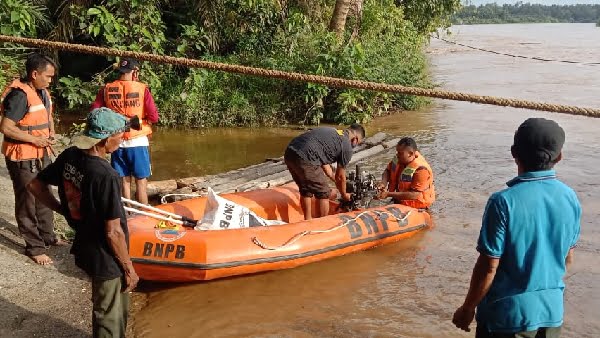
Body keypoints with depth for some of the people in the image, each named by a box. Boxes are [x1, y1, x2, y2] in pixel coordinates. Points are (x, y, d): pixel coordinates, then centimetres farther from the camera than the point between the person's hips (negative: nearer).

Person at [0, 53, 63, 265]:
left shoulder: (42, 92, 5)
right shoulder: (20, 95, -22)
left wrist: (51, 133, 3)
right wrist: (35, 139, -21)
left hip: (42, 155, 9)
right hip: (23, 158, -9)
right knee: (27, 202, 3)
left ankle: (47, 236, 38)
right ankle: (34, 248, 13)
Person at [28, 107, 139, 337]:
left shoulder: (69, 157, -7)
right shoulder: (106, 176, -30)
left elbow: (35, 185, 7)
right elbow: (113, 233, -25)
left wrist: (63, 209, 12)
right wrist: (129, 268, -12)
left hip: (84, 248, 8)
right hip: (106, 259, -8)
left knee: (112, 306, 28)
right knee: (109, 318, 13)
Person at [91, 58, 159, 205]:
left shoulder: (106, 90, 0)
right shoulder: (142, 89, -8)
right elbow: (154, 117, -10)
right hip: (138, 141, -3)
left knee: (124, 181, 12)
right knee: (141, 181, 6)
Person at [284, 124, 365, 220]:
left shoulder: (330, 131, 26)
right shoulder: (346, 147, 4)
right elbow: (340, 176, 12)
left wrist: (333, 177, 42)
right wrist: (344, 195, 28)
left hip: (289, 152, 8)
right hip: (304, 159, -8)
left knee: (306, 190, 26)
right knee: (323, 193, 9)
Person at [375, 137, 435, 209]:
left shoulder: (421, 170, -29)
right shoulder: (399, 159, -7)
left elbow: (414, 195, -31)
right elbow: (388, 170, 10)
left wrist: (389, 194, -32)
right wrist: (383, 182, -13)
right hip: (400, 199, 7)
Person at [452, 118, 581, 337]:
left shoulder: (503, 202, -21)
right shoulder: (570, 198, -4)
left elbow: (489, 266, -18)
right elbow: (568, 258, 8)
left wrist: (468, 308, -5)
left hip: (509, 313, -5)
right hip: (552, 310, 5)